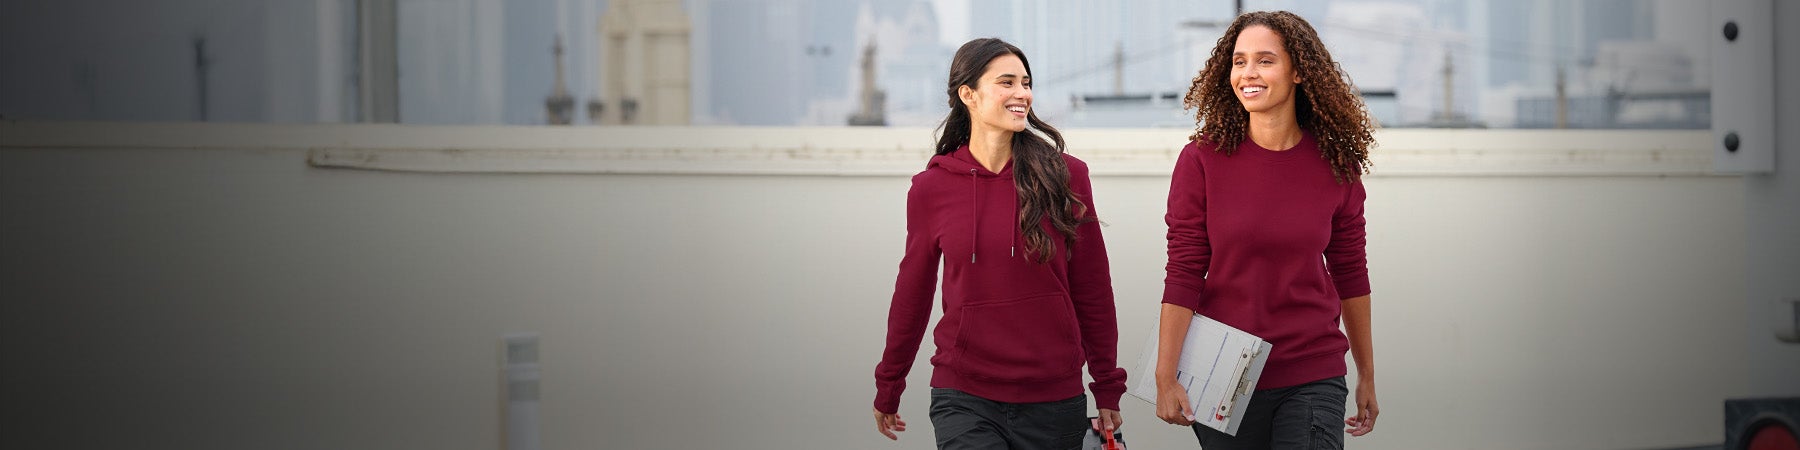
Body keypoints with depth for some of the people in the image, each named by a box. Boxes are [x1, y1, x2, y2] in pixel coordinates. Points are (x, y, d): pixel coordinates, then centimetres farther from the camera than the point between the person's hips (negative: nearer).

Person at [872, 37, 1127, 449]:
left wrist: (1108, 390, 4)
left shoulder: (1066, 176, -1)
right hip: (965, 399, -1)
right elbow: (912, 292, 11)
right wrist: (887, 390, 18)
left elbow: (1093, 291, 3)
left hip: (1055, 400, 1)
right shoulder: (931, 188, 0)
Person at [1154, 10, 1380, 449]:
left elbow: (1349, 274, 9)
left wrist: (1367, 376, 15)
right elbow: (1182, 277, -6)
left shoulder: (1336, 165, 0)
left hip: (1313, 378, 1)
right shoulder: (1202, 160, -5)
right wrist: (1166, 379, -9)